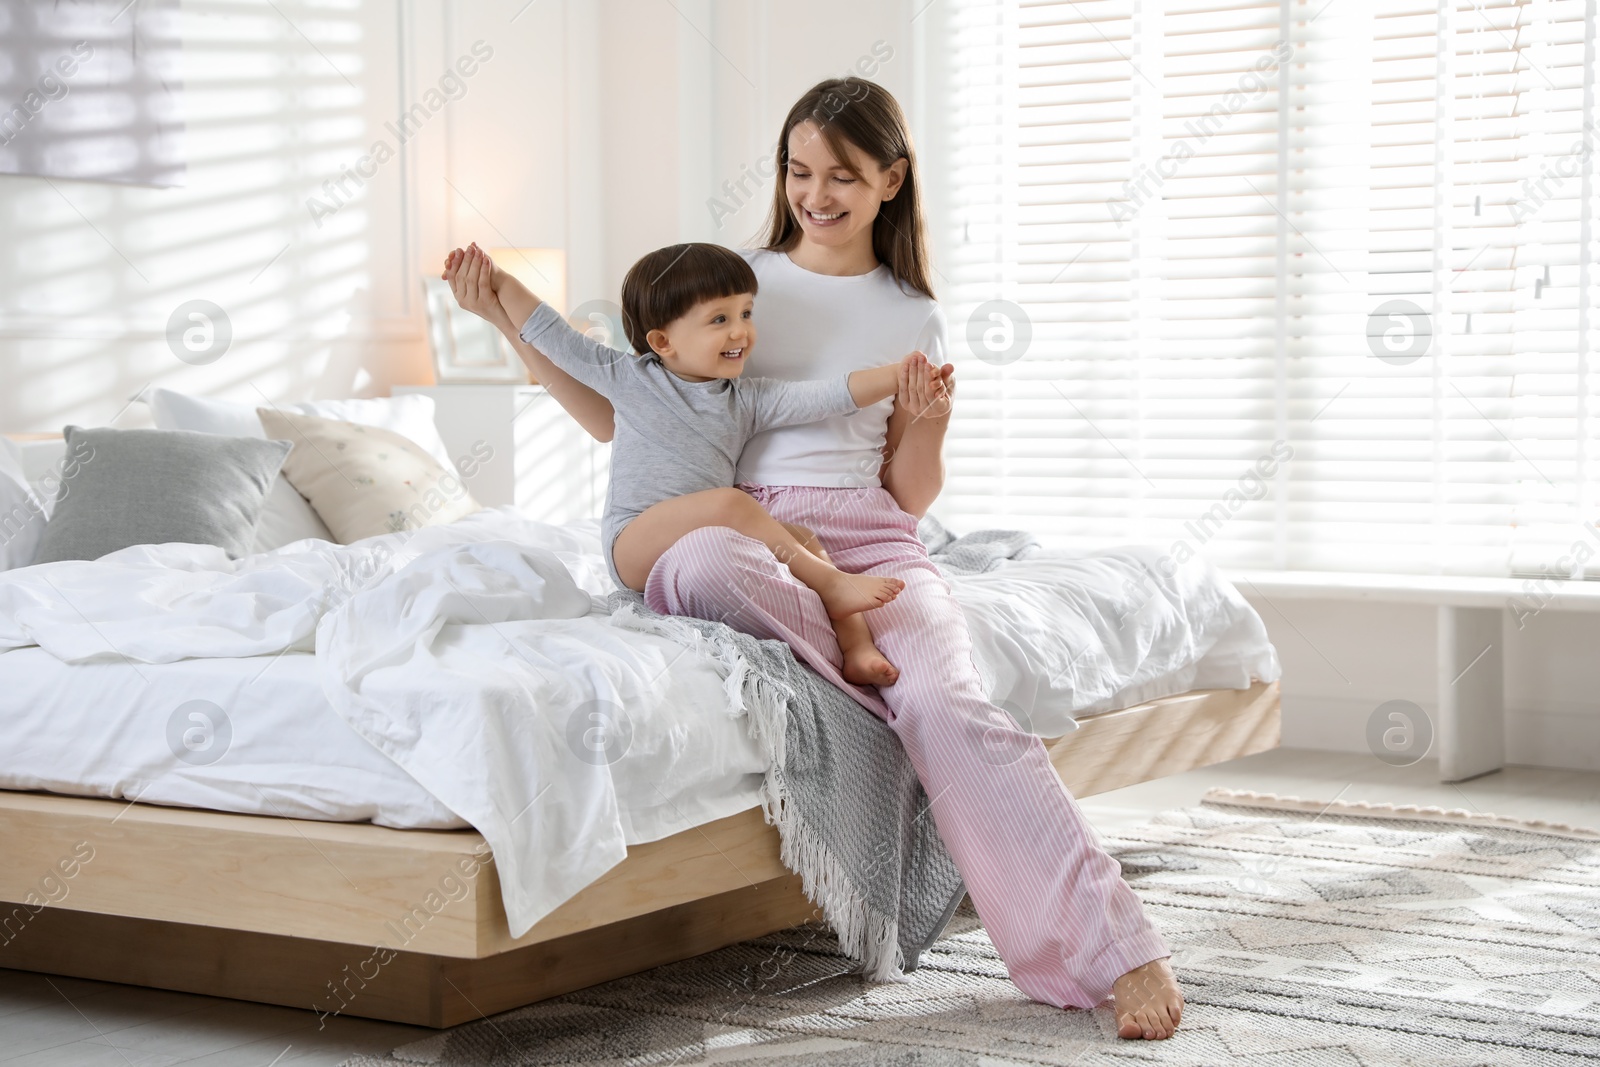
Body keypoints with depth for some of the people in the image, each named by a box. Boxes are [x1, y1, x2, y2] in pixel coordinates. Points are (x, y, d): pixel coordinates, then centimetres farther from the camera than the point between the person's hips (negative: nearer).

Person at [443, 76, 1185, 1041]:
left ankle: (1120, 949, -31)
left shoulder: (916, 318, 16)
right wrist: (511, 319, 10)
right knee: (704, 564, -42)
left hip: (867, 537, 0)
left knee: (948, 707, -31)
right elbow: (620, 417, 18)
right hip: (740, 522, 0)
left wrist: (928, 425, -5)